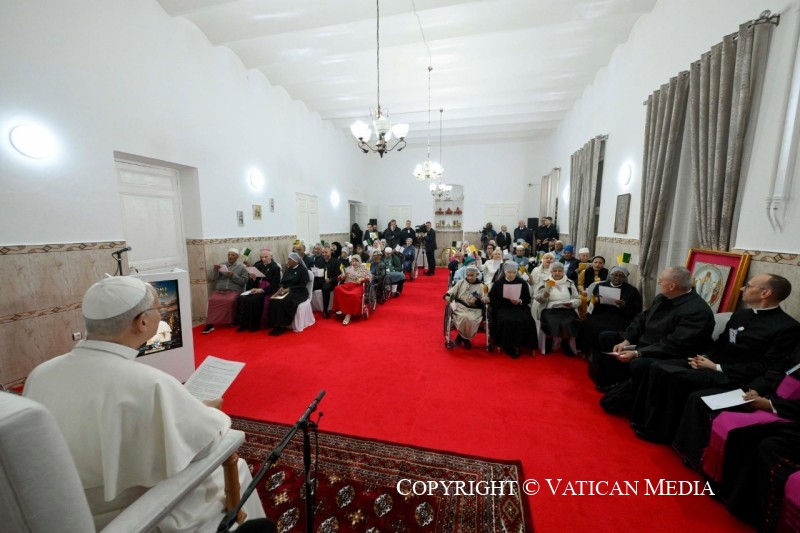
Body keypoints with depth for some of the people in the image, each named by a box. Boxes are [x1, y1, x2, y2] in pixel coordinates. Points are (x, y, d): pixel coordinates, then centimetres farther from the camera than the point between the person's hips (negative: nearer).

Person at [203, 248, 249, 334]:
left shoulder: (242, 267, 8)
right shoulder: (221, 265, 17)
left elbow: (244, 281, -1)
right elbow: (214, 278, 10)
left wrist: (233, 276, -12)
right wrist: (216, 270, -8)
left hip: (234, 290, -3)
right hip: (219, 290, 3)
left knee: (230, 301, -34)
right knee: (212, 300, -28)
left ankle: (230, 322, -16)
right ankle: (210, 323, -24)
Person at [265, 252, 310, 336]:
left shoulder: (303, 270, -3)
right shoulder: (288, 269, 17)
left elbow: (302, 285, -12)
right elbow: (282, 282, 15)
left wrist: (289, 289, -19)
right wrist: (281, 288, -8)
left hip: (298, 293, -6)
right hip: (286, 291, 6)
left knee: (284, 302, -34)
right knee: (273, 301, -23)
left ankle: (282, 326, -23)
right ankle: (276, 325, -21)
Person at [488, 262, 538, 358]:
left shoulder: (522, 283, 8)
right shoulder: (498, 283, 6)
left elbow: (528, 299, 8)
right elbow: (491, 298, 6)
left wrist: (520, 301, -11)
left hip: (519, 308, 1)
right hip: (503, 309, -1)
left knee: (525, 321, -28)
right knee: (506, 321, -32)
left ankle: (516, 345, -11)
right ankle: (508, 346, -13)